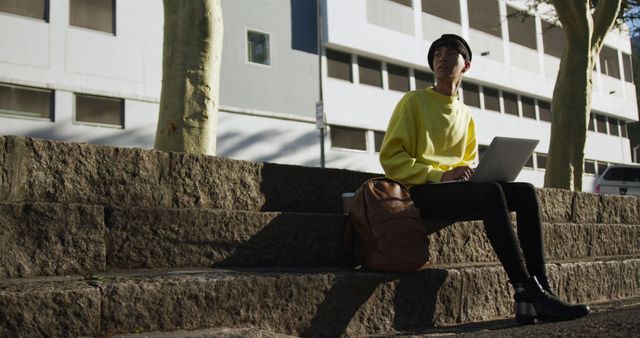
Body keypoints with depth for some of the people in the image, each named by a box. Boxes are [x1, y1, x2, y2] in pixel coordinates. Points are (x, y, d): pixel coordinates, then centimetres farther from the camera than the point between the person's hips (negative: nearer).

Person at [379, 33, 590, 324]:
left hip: (458, 190, 6)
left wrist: (470, 174, -1)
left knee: (526, 192, -14)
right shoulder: (414, 101, 2)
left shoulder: (465, 115, 20)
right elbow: (390, 157, -7)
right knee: (491, 192, -32)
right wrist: (440, 174, -18)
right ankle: (526, 291, -34)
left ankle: (540, 291, -22)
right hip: (423, 192, -6)